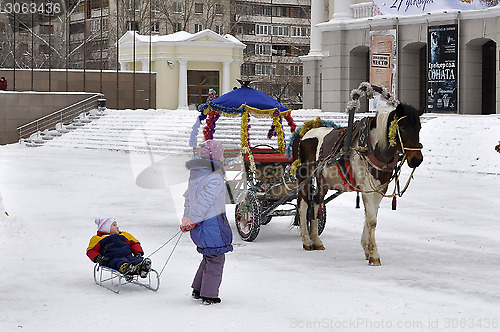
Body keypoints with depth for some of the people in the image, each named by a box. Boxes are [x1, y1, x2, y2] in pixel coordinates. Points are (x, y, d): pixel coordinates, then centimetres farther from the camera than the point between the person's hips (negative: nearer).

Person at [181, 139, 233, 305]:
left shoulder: (195, 173, 8)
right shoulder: (215, 179, -20)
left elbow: (189, 196, 13)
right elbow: (203, 202, -21)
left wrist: (187, 217, 15)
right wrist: (192, 220, -15)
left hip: (199, 224, 9)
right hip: (212, 225, -9)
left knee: (209, 257, 21)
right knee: (216, 259, 2)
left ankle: (198, 290, 27)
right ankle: (209, 296, 6)